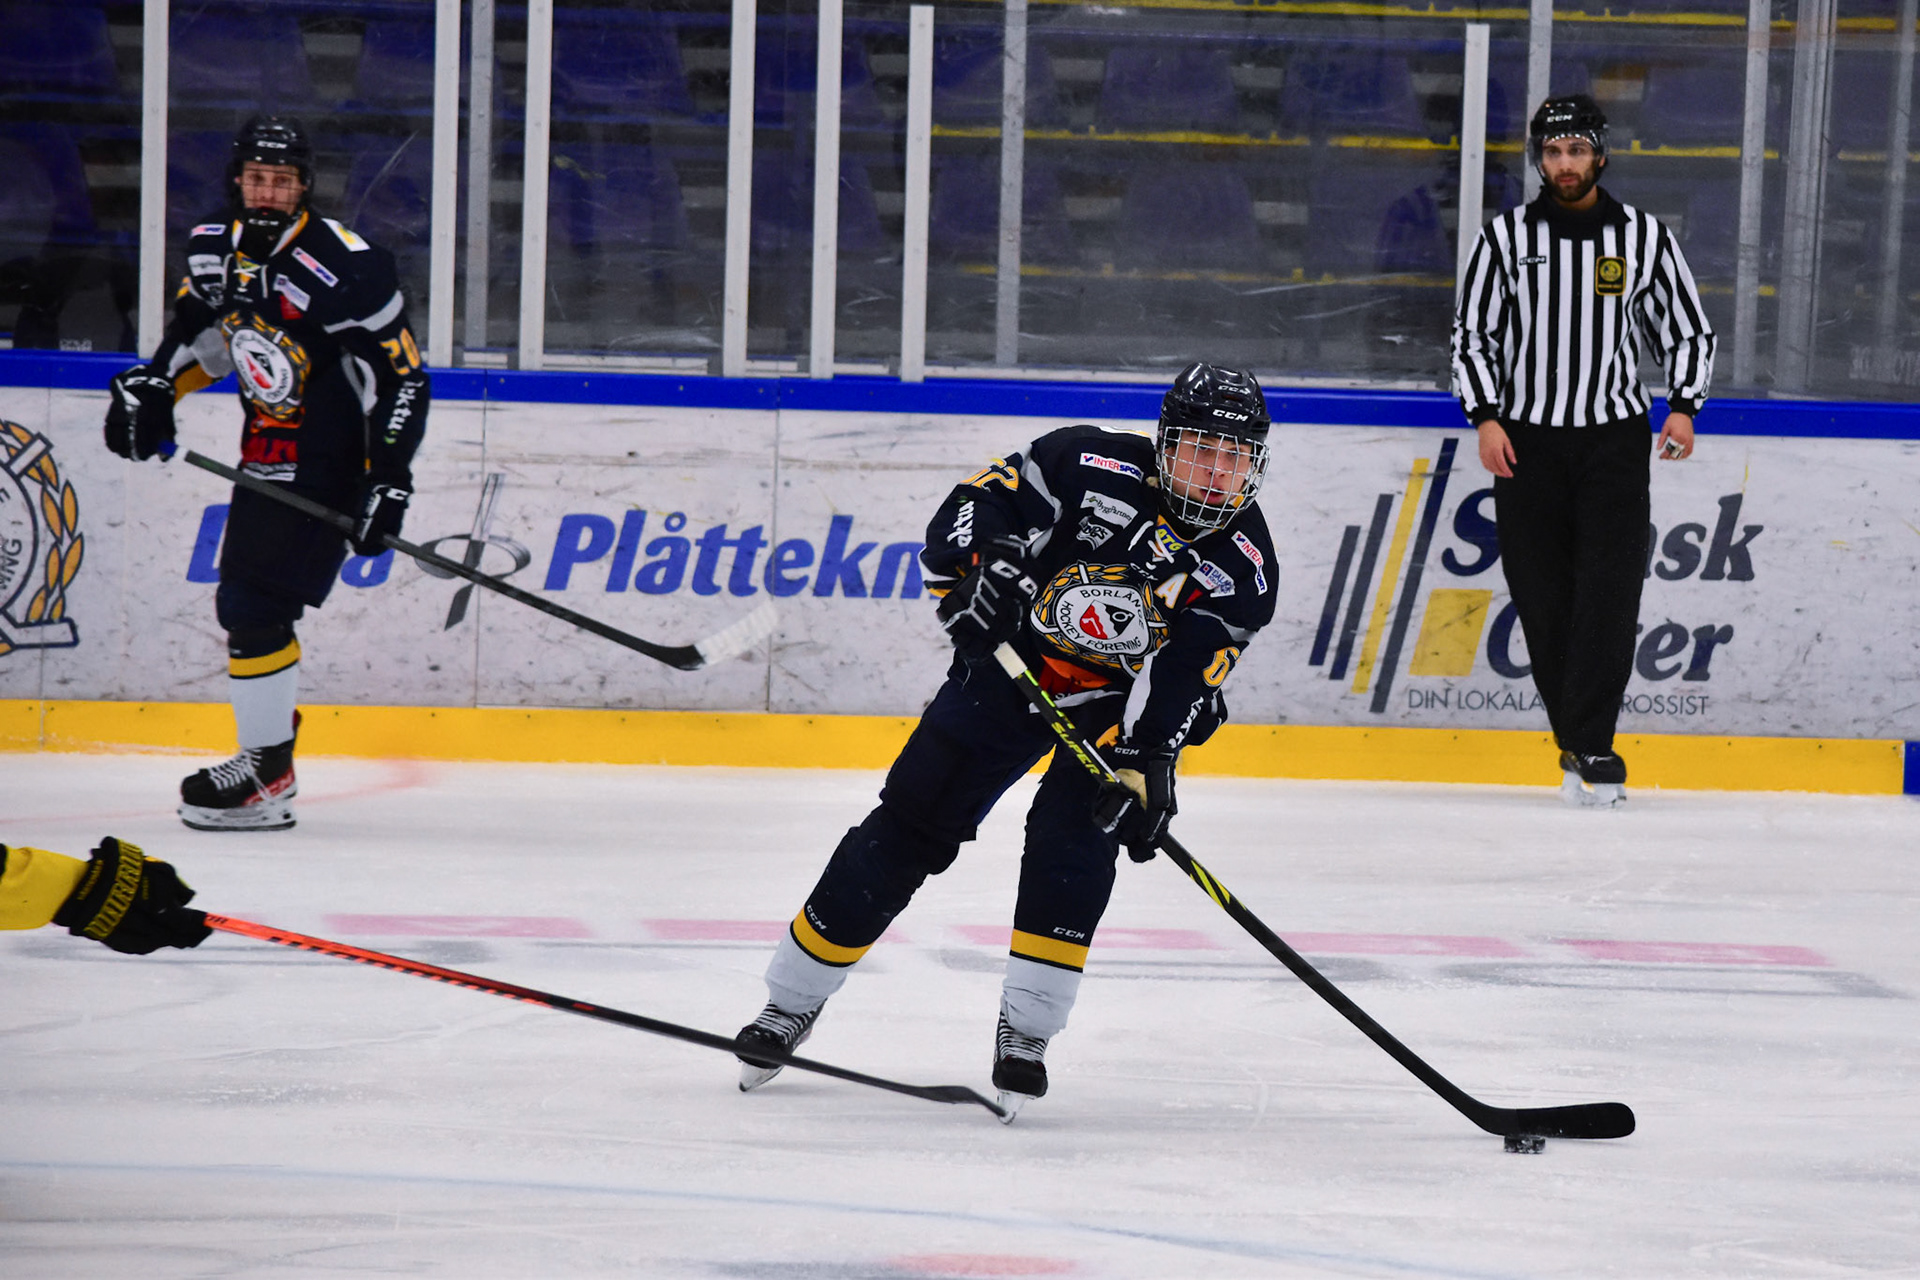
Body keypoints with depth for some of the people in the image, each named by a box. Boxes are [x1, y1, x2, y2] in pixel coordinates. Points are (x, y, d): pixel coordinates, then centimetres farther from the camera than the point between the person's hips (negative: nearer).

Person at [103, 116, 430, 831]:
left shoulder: (344, 270, -21)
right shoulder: (215, 250, 2)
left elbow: (402, 377, -18)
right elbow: (201, 334, 21)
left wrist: (388, 479, -23)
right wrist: (150, 390, 5)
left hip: (328, 467, -8)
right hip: (264, 460, 8)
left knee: (254, 608, -12)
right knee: (240, 604, 10)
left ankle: (267, 778, -5)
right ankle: (269, 742, 23)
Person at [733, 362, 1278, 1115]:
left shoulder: (1242, 571, -16)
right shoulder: (1090, 467, -20)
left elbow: (1183, 686, -20)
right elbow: (974, 507, -16)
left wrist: (1149, 764, -33)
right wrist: (975, 571, -35)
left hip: (1120, 704, 0)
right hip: (1011, 665, 0)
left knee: (1072, 841, -22)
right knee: (909, 827, -1)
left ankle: (1026, 1029, -9)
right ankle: (791, 1002, 12)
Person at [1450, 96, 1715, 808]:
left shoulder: (1644, 238, 4)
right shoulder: (1506, 237, 4)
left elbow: (1689, 331, 11)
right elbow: (1471, 332, 9)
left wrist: (1683, 407, -4)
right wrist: (1486, 416, -3)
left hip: (1614, 438, -1)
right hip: (1526, 440, 1)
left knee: (1608, 594, -13)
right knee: (1543, 601, -2)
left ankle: (1589, 751, -16)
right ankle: (1579, 747, 8)